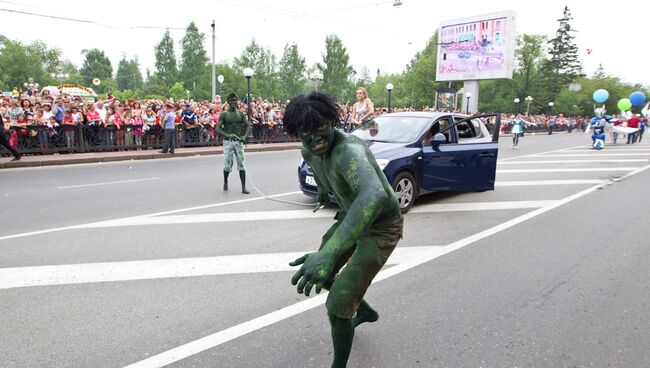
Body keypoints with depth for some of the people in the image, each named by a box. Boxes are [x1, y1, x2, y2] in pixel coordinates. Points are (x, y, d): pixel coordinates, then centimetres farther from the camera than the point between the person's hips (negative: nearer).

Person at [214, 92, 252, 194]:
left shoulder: (241, 114, 8)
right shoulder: (223, 114, -3)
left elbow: (248, 126, 7)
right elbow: (217, 129, -9)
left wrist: (245, 136, -11)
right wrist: (227, 135, -26)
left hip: (239, 142, 3)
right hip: (228, 142, -3)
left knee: (241, 165, -2)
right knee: (227, 165, -3)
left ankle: (243, 188, 0)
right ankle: (225, 181, 27)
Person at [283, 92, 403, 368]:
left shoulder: (348, 150, -39)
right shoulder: (308, 151, -11)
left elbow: (375, 195, -60)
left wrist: (330, 253, -71)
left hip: (381, 227, -8)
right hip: (351, 217, 9)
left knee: (338, 306, -13)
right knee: (321, 274, 23)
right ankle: (364, 311, 48)